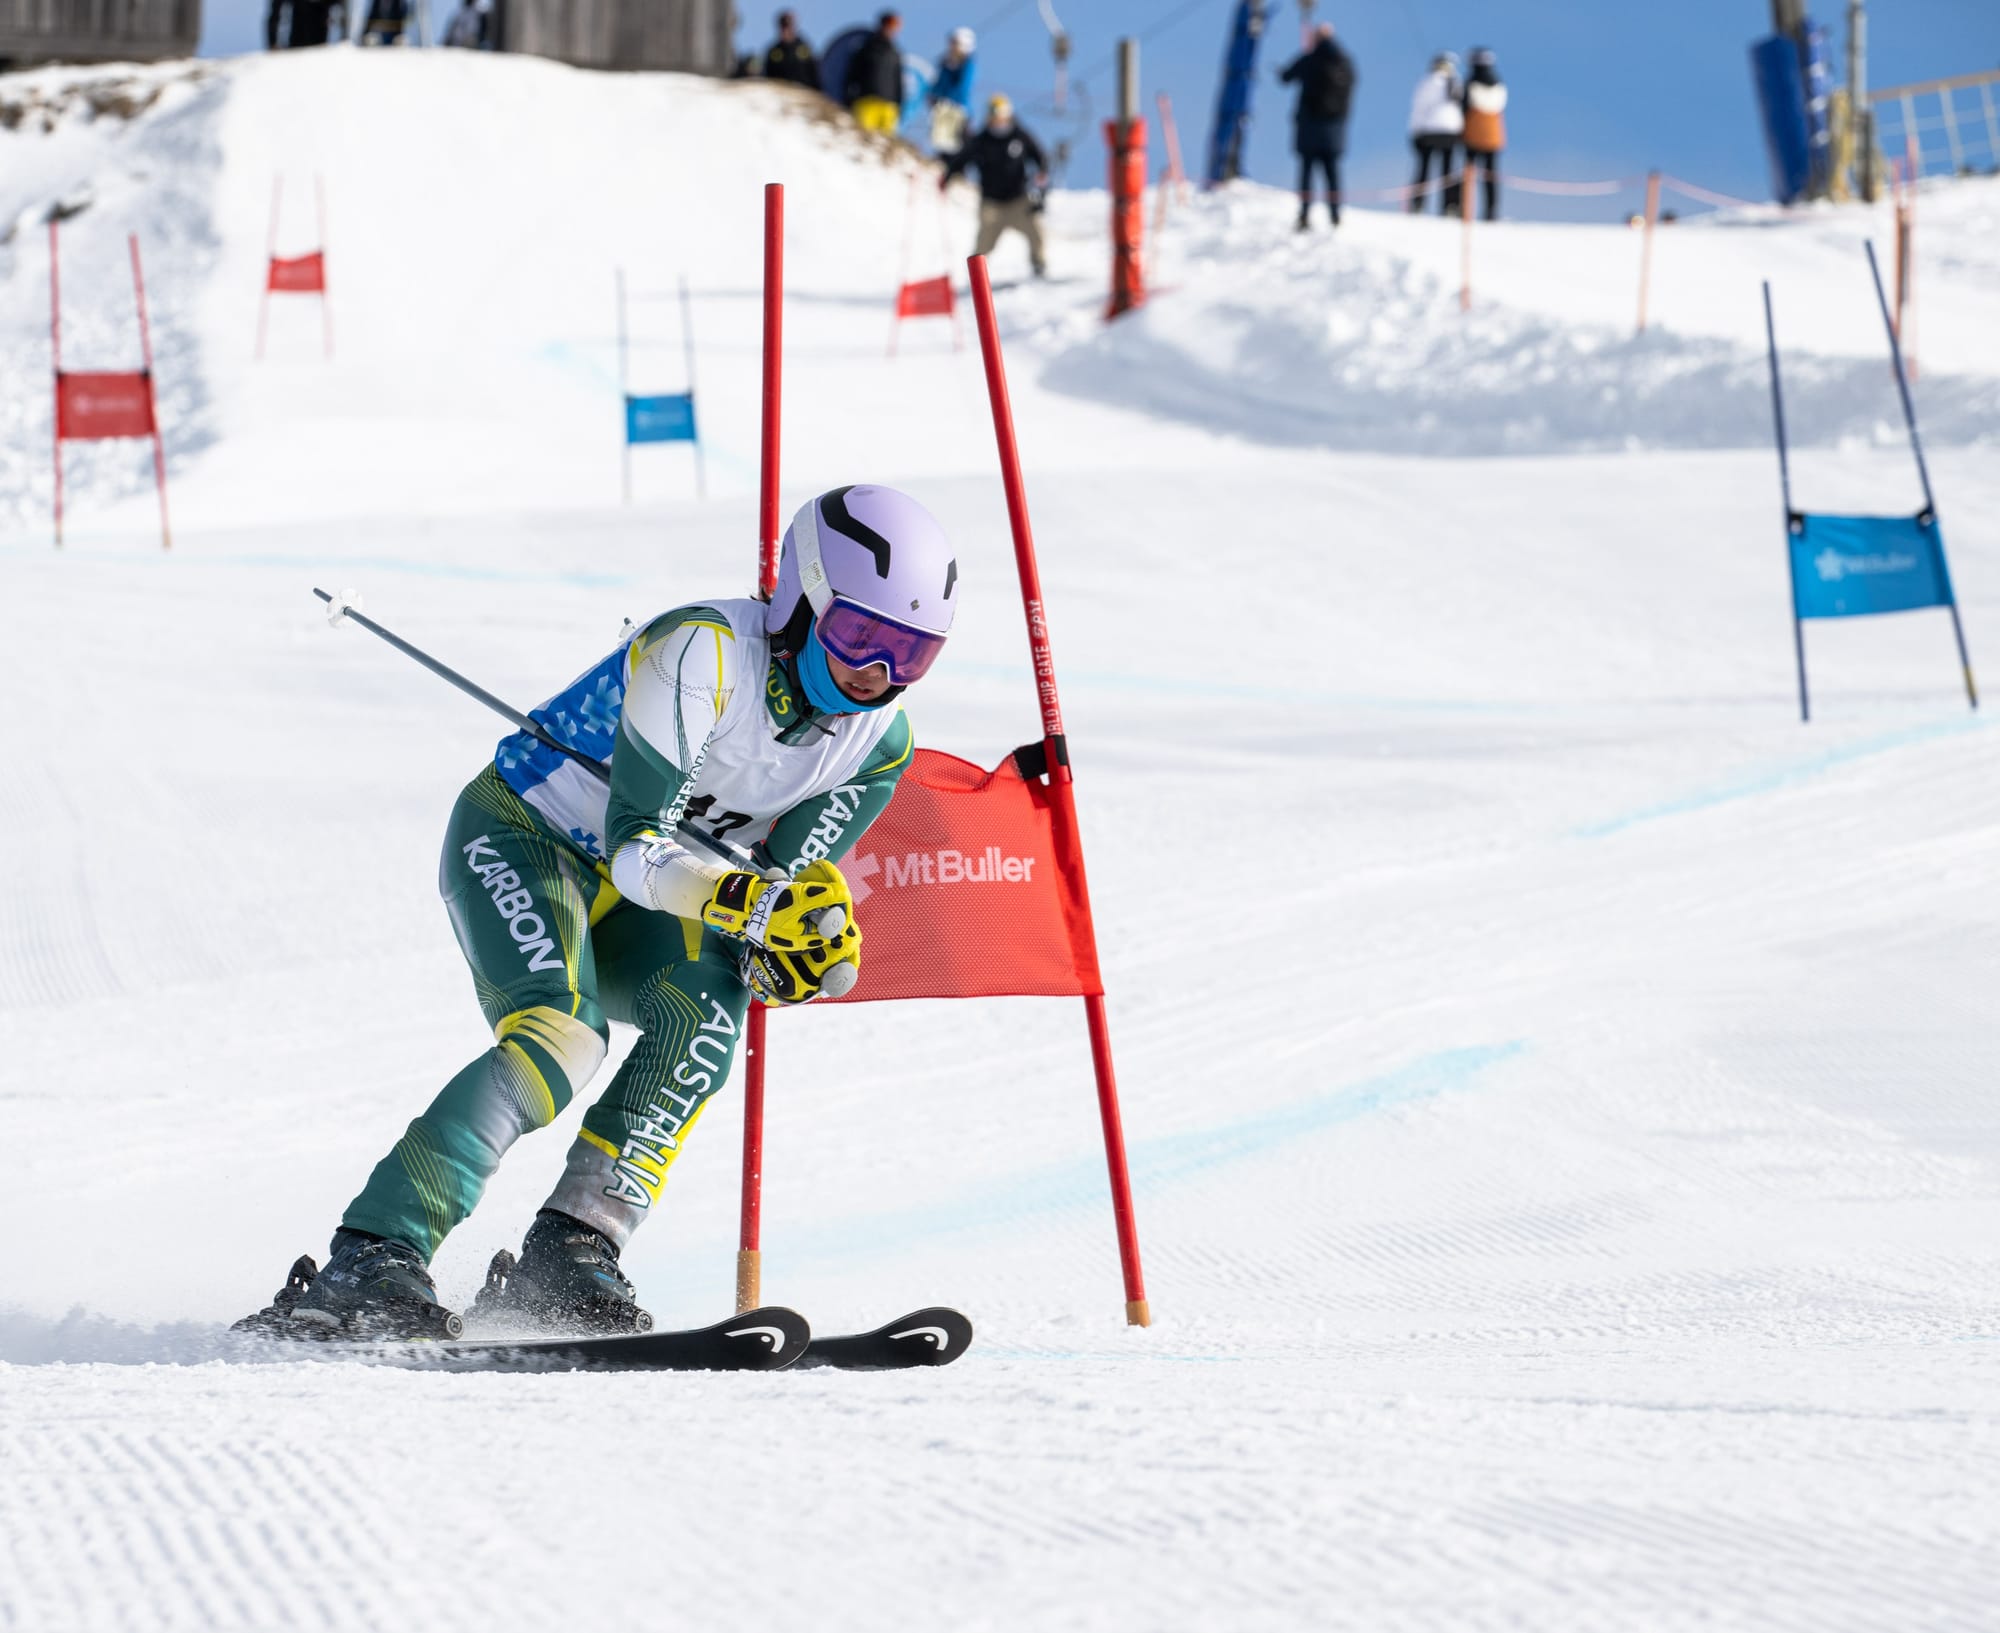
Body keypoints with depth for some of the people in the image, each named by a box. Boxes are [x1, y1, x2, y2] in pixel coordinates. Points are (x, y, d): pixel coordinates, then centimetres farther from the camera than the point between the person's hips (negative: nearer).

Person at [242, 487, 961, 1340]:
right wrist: (739, 897, -47)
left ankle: (564, 1260, -25)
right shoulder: (701, 653, -28)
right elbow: (636, 842, -31)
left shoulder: (879, 743, -7)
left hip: (620, 913, 7)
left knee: (707, 1000, -24)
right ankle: (372, 1265, -37)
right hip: (519, 839, -7)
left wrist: (810, 936, -28)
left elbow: (784, 884, -5)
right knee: (561, 1035, -31)